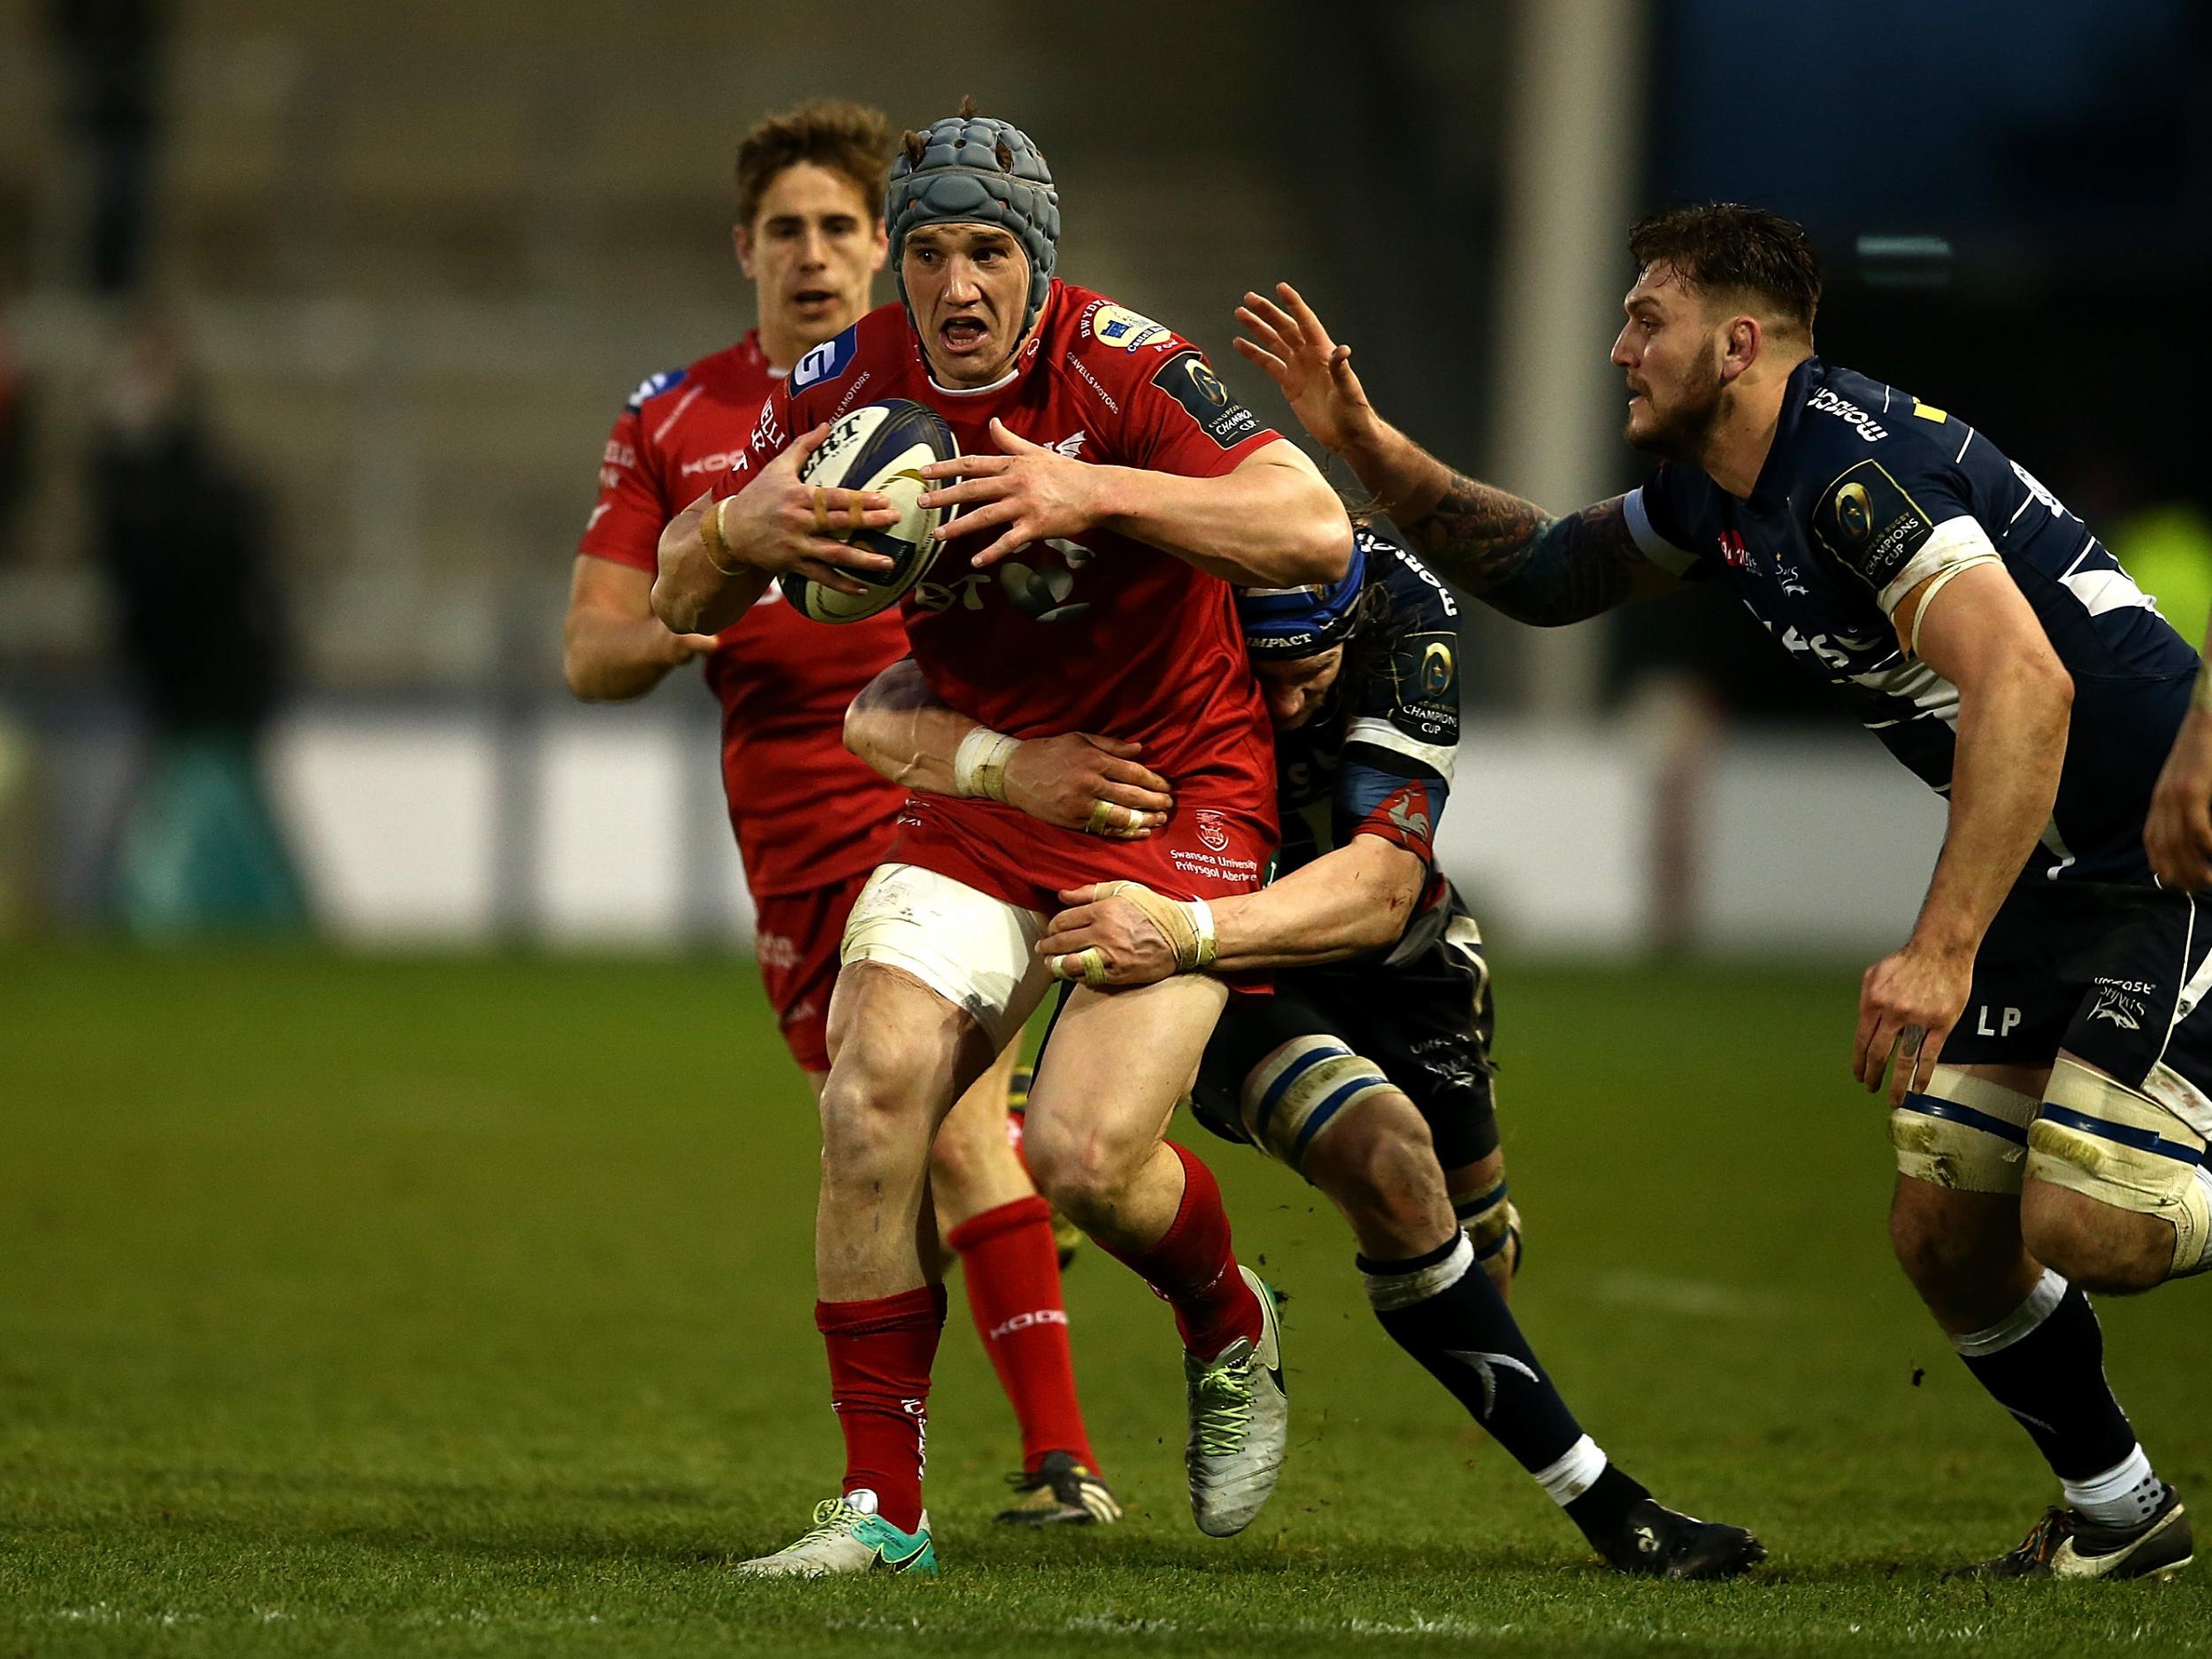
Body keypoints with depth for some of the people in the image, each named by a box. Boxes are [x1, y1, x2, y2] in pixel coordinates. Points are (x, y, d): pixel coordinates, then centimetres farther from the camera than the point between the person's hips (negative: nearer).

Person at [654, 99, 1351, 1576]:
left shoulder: (1120, 370, -19)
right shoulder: (847, 389, -5)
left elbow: (1315, 532, -29)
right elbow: (680, 603, 0)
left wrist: (1092, 491, -38)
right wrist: (739, 527, -24)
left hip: (1176, 787, -4)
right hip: (987, 782, 4)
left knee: (1088, 1148, -19)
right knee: (875, 1091, -16)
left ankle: (1231, 1328, 17)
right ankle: (884, 1500, -6)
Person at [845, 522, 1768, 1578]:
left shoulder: (1401, 618, -31)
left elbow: (1379, 887, -40)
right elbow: (883, 718, -36)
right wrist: (1015, 767, -58)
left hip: (1385, 953, 3)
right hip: (1214, 976, -3)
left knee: (1479, 1253, 20)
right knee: (1389, 1167, -28)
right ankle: (1596, 1500, -19)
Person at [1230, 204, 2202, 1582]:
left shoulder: (1855, 469, -22)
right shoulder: (1720, 495, 9)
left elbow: (2023, 685, -34)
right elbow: (1543, 572, 26)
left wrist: (1942, 950, -37)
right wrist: (1363, 442, 14)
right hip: (2044, 884, 9)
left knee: (2086, 1227, -21)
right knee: (1944, 1235, 4)